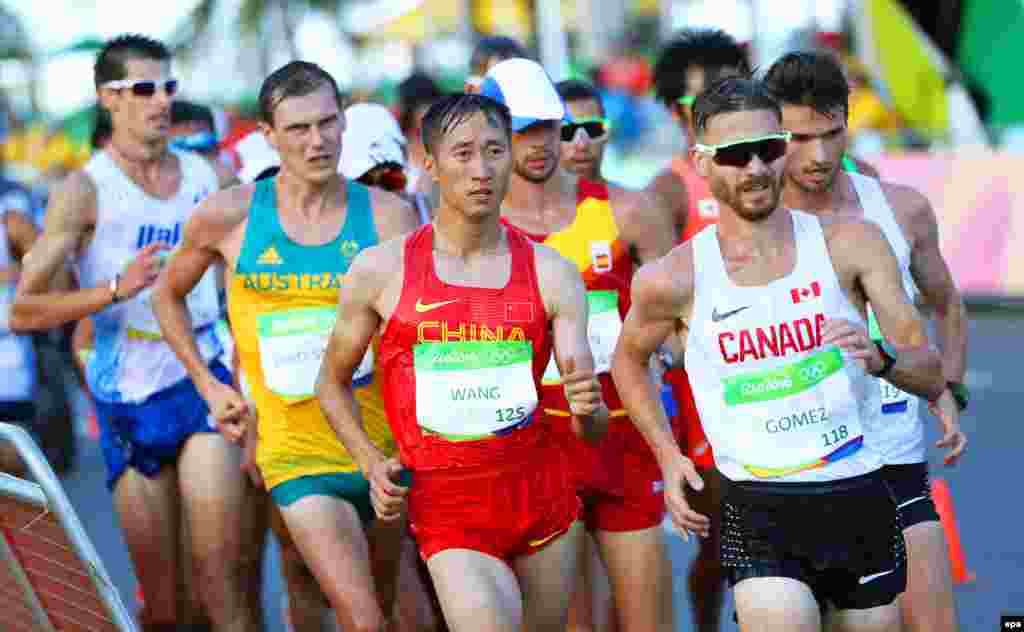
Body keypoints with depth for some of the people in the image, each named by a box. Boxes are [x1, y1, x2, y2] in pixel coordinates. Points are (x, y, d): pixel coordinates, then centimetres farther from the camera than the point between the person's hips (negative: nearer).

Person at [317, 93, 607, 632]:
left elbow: (592, 428, -3)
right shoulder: (380, 270, -3)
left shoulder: (550, 274, -1)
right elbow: (333, 383, 11)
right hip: (449, 514, -3)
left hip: (543, 501, 3)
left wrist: (588, 409, -26)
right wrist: (371, 464, -5)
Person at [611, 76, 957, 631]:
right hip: (759, 509, -2)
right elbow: (629, 358, 17)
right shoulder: (675, 280, -4)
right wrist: (667, 455, 7)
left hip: (862, 500, 2)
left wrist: (879, 357, -23)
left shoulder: (850, 245, -2)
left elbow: (930, 374, -2)